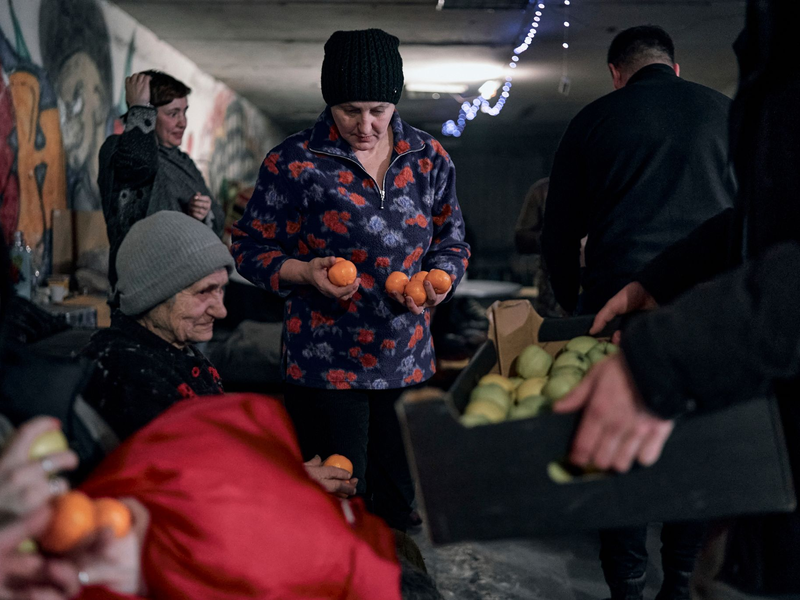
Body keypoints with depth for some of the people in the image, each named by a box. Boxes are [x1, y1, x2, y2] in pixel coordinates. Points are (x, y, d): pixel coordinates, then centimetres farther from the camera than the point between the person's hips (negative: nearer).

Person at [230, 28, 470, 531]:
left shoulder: (428, 158, 4)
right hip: (325, 364, -4)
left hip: (409, 362, 4)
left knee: (402, 500, 15)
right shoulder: (295, 162, -7)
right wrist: (305, 272, -19)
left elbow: (453, 242, 13)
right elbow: (251, 247, 0)